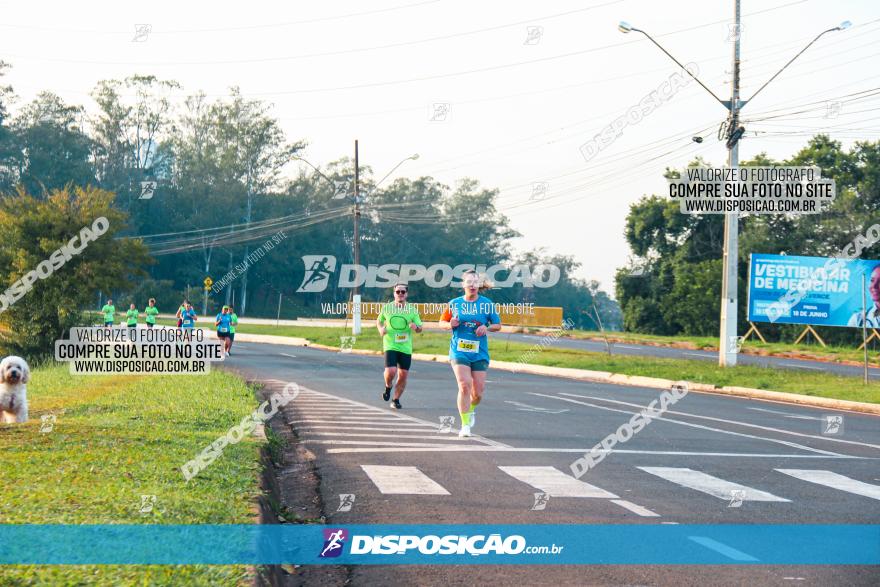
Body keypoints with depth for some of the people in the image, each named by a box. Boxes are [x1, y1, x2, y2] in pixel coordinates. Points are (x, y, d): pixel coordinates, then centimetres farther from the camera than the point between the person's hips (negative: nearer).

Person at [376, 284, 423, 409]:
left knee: (403, 375, 3)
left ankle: (396, 400, 21)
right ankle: (388, 387, 15)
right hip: (390, 346, -2)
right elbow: (379, 321, 18)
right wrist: (381, 329, -4)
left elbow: (420, 328, 5)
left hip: (406, 347, 2)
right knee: (390, 372, -19)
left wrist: (415, 327, -19)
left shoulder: (412, 310, 3)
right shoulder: (387, 308, 3)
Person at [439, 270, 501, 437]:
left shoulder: (487, 303, 2)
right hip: (459, 352, -1)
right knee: (464, 385, -17)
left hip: (480, 353, 1)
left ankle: (471, 409, 37)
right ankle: (465, 425, -9)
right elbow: (442, 322, 14)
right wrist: (450, 324, -9)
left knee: (478, 391, 1)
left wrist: (487, 327, -12)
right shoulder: (454, 303, 4)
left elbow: (498, 325, 8)